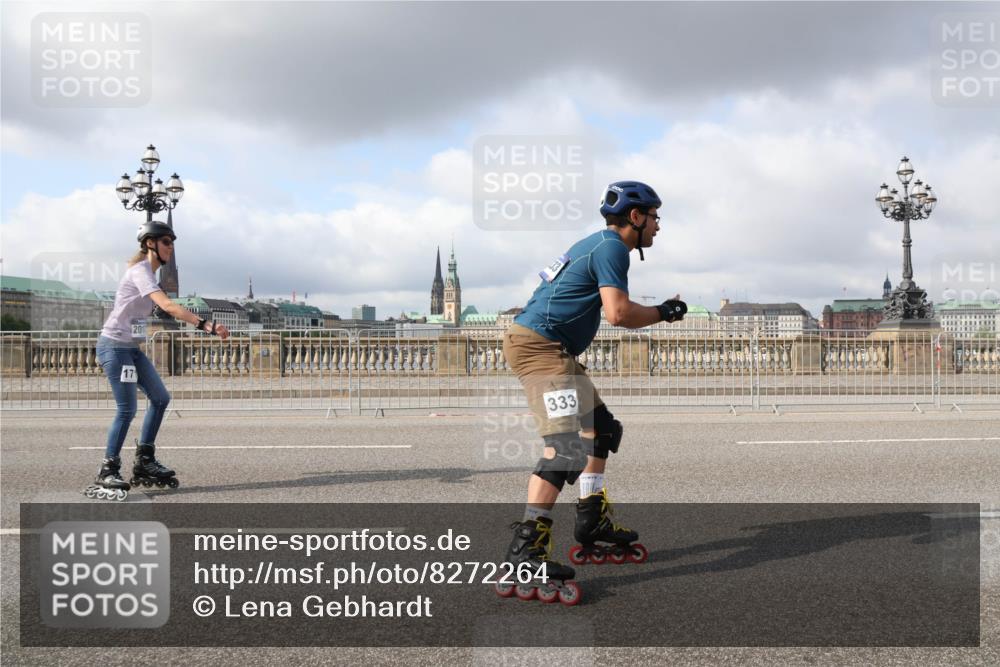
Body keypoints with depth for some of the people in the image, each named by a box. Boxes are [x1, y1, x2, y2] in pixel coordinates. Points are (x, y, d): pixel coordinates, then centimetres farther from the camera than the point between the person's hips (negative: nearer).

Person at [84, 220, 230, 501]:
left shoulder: (148, 273, 14)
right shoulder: (140, 271, -17)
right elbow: (168, 306, -31)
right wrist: (206, 325, -39)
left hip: (132, 346, 10)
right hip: (115, 345, -10)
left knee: (160, 398, 7)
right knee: (127, 410, -10)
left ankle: (144, 462, 15)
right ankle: (106, 474, -2)